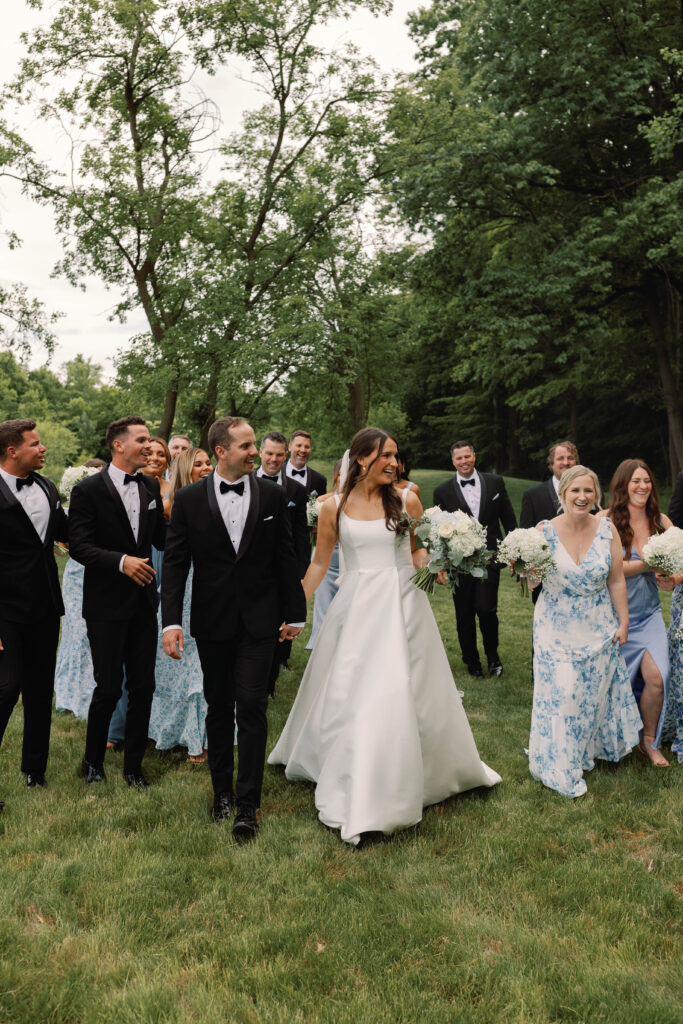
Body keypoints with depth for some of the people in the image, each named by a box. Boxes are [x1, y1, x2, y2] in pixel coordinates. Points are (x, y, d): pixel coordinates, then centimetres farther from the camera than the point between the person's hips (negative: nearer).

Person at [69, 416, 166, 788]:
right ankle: (93, 761, 26)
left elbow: (161, 539, 9)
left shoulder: (151, 487, 7)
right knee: (109, 688, 1)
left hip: (143, 602, 5)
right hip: (106, 606, -5)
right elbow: (79, 547, -14)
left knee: (143, 687, 10)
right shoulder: (88, 490, -9)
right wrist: (121, 561, -27)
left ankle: (133, 764, 26)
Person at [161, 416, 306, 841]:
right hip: (212, 622, 1)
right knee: (219, 708, 13)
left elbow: (286, 559, 4)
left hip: (259, 620, -1)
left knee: (251, 706, -5)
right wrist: (171, 621, -9)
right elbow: (176, 564, -2)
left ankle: (248, 806, 5)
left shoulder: (273, 495, 0)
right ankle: (223, 792, 30)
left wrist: (295, 613, 5)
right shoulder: (189, 499, -2)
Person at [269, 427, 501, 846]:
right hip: (356, 606, 0)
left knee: (400, 694, 3)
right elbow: (320, 563, 6)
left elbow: (419, 551, 10)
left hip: (402, 604, 0)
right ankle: (352, 790, 24)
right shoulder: (334, 507, -1)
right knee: (347, 695, 4)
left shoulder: (406, 500, 0)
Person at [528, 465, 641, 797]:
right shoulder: (545, 530, -11)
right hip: (557, 628, -2)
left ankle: (591, 749, 39)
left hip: (599, 627, 2)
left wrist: (623, 622, 1)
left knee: (595, 692, 14)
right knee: (561, 694, 1)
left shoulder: (607, 530, -6)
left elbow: (616, 581, -1)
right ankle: (562, 766, 20)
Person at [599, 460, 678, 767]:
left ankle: (649, 742, 14)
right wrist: (649, 562, -22)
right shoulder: (606, 520, -13)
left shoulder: (661, 521, -1)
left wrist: (674, 580, -18)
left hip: (649, 614, 3)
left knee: (657, 676, -11)